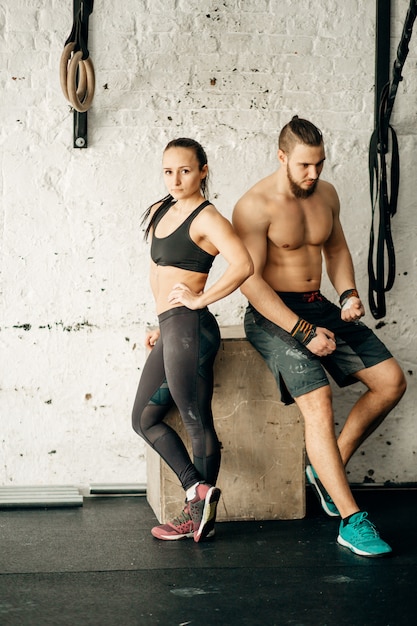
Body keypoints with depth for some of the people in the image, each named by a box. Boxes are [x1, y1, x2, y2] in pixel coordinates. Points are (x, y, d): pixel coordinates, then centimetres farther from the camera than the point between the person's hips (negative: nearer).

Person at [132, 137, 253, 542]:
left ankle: (202, 516, 7)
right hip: (169, 331, 10)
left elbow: (243, 265, -25)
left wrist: (200, 299, -17)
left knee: (197, 422, -2)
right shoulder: (160, 212, 15)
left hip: (189, 327, -10)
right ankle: (197, 490, 12)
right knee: (145, 419, 12)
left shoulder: (206, 218, -10)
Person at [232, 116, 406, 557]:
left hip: (320, 307, 8)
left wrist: (348, 293, 2)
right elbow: (250, 280, -19)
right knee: (318, 403, -25)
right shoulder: (255, 206, -15)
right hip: (273, 314, -7)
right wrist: (303, 332, -23)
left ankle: (328, 468, 8)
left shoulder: (326, 194, 8)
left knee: (391, 381, -4)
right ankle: (351, 521, -22)